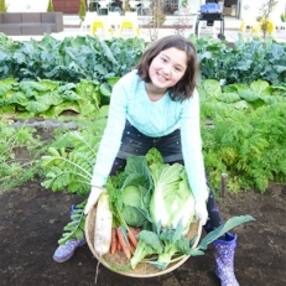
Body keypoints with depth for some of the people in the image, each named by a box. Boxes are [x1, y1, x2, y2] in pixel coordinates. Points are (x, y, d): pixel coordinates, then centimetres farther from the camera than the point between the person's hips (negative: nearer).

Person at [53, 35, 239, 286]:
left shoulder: (188, 96, -35)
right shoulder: (126, 86, -34)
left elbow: (192, 146, -35)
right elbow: (111, 135, -30)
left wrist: (200, 197, -37)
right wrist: (97, 185, -30)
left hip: (173, 136, -1)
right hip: (135, 132, 1)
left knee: (200, 186, -9)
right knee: (103, 176, -1)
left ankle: (223, 253, 10)